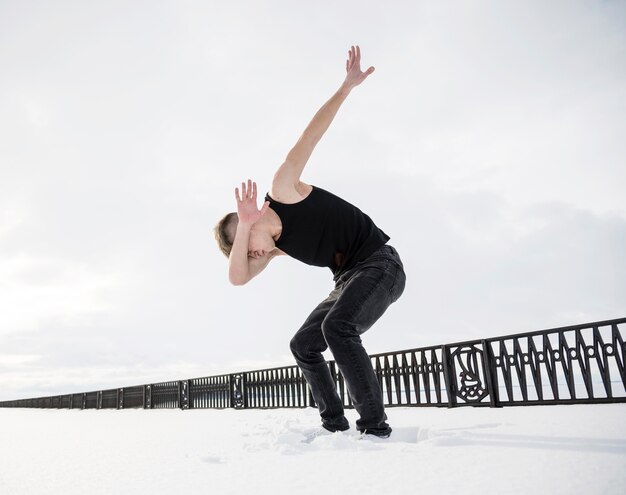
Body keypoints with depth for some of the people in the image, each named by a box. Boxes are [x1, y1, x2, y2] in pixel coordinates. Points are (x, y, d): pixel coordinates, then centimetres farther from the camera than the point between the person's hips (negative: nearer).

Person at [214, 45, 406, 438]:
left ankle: (376, 425, -24)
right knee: (303, 345, 6)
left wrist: (348, 85, -15)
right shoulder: (274, 247, 5)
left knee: (336, 325, -31)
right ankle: (336, 424, 13)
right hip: (348, 279, 9)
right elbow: (238, 278, -12)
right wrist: (244, 226, -26)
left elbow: (311, 135, -13)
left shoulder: (283, 191, -13)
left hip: (381, 263, -9)